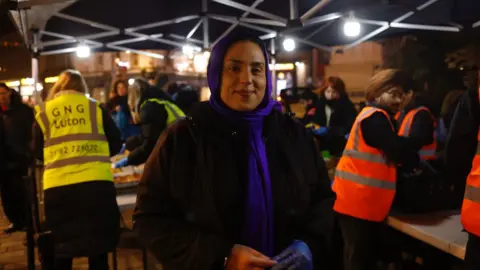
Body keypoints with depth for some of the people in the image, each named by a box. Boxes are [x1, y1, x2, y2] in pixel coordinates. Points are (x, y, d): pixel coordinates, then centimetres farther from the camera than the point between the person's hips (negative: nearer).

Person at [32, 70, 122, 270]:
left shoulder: (43, 112, 10)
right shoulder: (95, 107, 7)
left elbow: (37, 152, 16)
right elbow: (116, 143, 10)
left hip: (57, 186, 1)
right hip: (96, 182, -1)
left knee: (61, 249, 14)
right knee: (98, 247, 8)